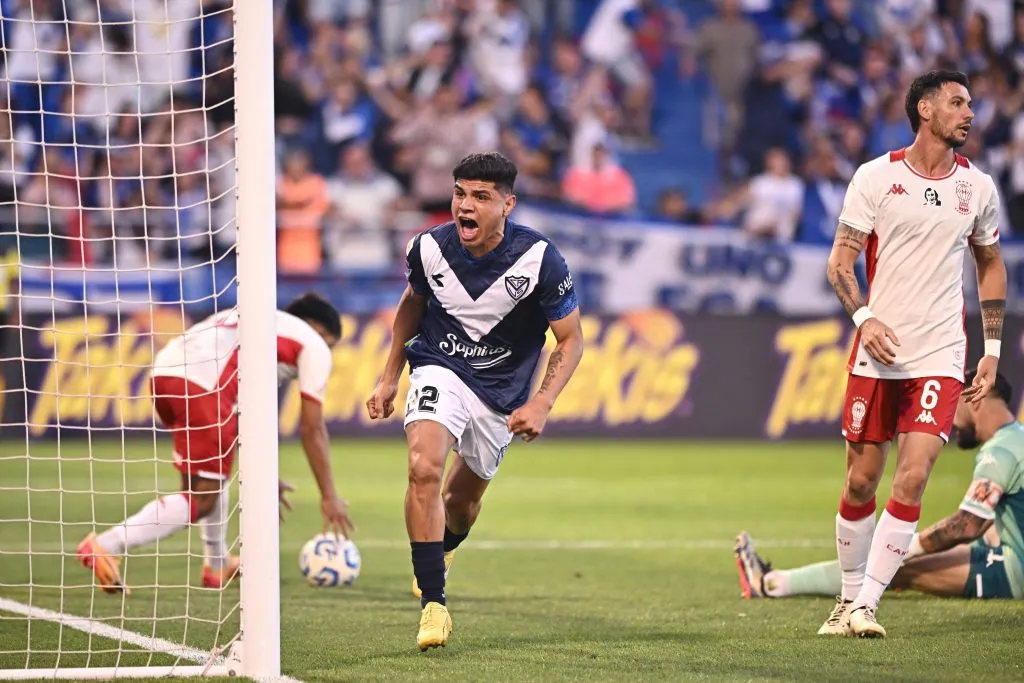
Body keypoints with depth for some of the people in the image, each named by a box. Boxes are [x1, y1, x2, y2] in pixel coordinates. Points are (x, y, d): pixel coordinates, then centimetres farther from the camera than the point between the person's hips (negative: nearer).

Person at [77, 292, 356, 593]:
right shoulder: (313, 344, 19)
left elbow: (245, 417, 43)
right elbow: (312, 429, 14)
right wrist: (329, 496, 19)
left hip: (164, 369, 8)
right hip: (203, 384, -8)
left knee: (215, 470, 29)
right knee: (199, 499, -3)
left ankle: (217, 566, 29)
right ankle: (106, 546, -16)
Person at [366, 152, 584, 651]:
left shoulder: (539, 259, -22)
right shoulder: (430, 248, -15)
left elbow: (571, 340, -11)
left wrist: (541, 404, -23)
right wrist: (389, 377, 11)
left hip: (502, 391, 1)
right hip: (440, 371, -1)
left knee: (463, 498, 16)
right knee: (424, 469, -27)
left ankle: (443, 550, 54)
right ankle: (432, 602, -21)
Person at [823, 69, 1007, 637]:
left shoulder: (977, 187, 8)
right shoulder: (875, 177, -1)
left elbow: (991, 266, 21)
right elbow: (840, 260, 1)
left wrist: (993, 349, 15)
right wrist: (863, 317, -17)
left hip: (940, 357, 1)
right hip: (876, 353, -1)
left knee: (911, 480, -12)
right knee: (862, 480, 4)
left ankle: (867, 606, -7)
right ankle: (850, 595, 21)